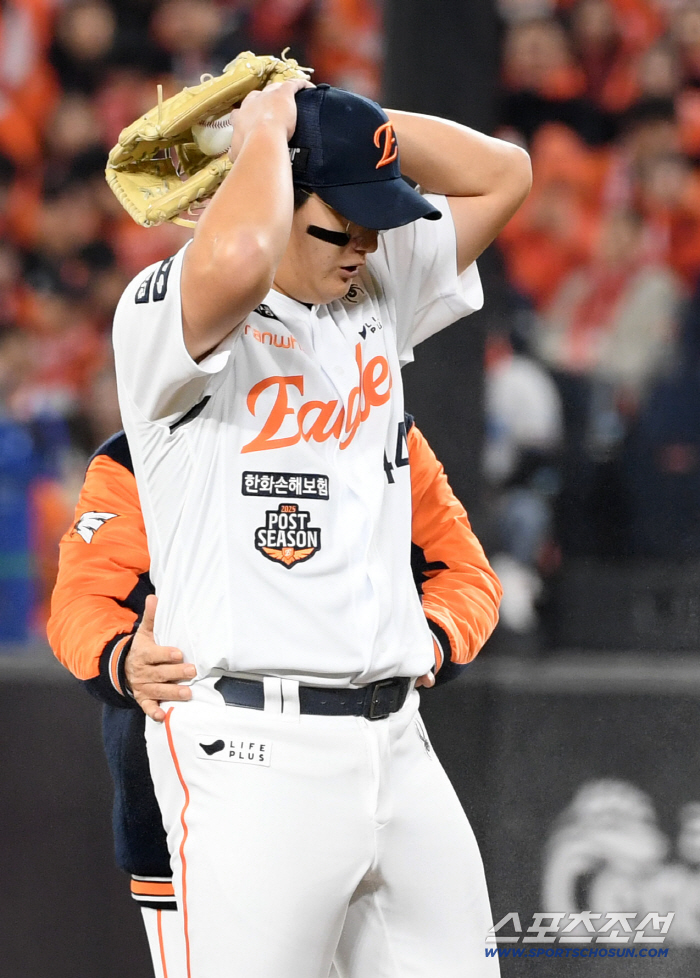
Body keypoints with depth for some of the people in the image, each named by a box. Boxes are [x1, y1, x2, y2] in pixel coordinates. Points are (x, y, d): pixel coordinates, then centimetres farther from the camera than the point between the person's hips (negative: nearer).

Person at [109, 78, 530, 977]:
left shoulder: (376, 293, 16)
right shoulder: (164, 312, -8)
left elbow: (501, 173, 21)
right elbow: (236, 264, -31)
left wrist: (331, 113, 10)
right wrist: (266, 131, -12)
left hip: (394, 740, 7)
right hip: (254, 757, -7)